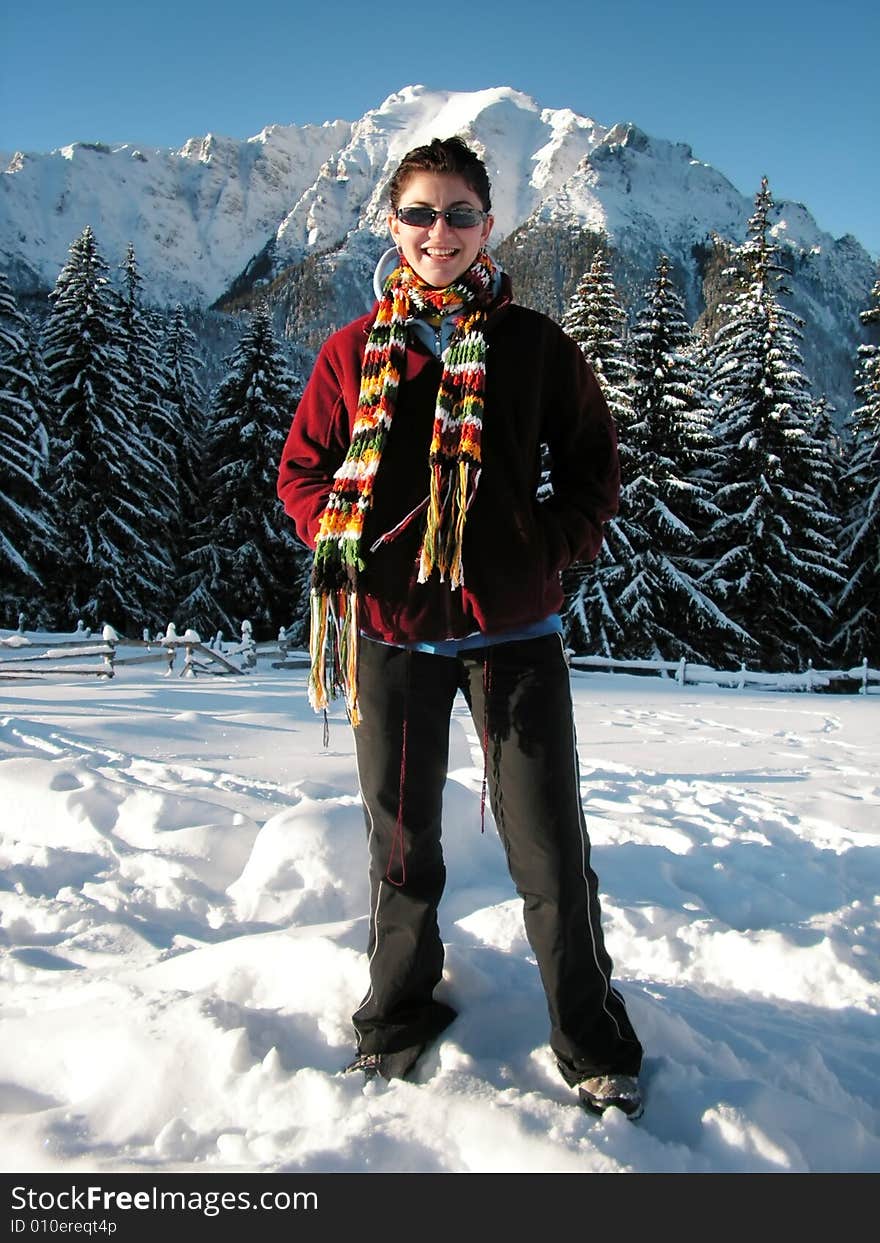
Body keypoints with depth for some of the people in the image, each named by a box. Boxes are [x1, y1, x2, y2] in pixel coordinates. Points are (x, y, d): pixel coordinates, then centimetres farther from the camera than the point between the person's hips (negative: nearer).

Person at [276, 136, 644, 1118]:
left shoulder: (532, 344, 4)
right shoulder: (353, 351, 6)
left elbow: (593, 462, 9)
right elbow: (301, 468, 12)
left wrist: (555, 548, -5)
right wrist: (338, 540, -5)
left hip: (513, 630, -1)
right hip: (392, 632, 1)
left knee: (550, 848, 3)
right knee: (402, 843, 14)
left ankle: (594, 1047, 24)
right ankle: (399, 1015, 37)